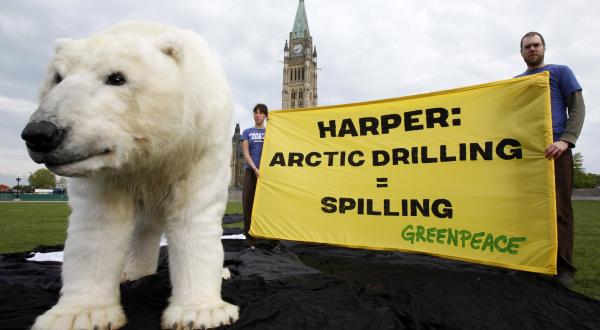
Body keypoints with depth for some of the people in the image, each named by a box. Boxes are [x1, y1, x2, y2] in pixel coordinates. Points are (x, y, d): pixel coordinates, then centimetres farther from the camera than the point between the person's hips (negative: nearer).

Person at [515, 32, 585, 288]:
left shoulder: (560, 72, 13)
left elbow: (577, 106, 4)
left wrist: (566, 140, -13)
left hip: (553, 149, -3)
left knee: (559, 210, -6)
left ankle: (563, 268, 0)